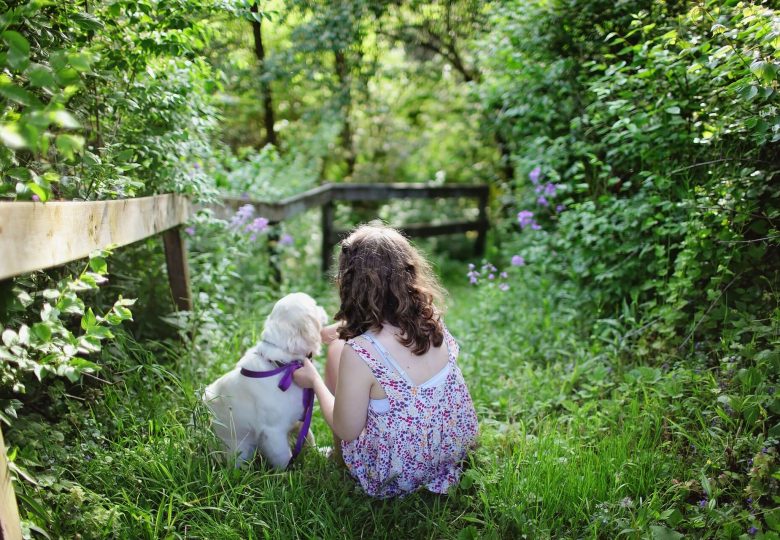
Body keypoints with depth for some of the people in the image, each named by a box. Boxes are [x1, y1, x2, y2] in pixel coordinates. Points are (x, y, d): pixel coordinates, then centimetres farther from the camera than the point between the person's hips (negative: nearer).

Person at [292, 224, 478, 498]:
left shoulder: (358, 353, -32)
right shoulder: (430, 318, -14)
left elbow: (346, 430, -16)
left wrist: (314, 380, -1)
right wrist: (331, 329, 21)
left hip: (397, 479, -5)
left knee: (336, 349, 9)